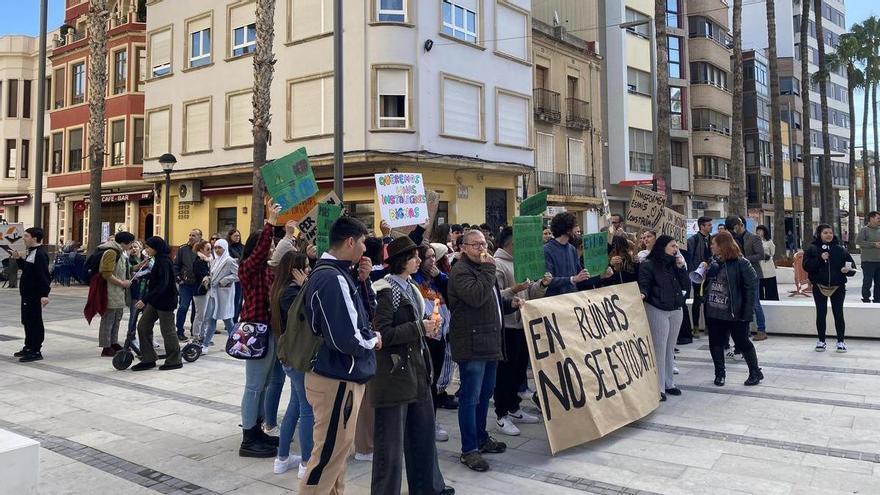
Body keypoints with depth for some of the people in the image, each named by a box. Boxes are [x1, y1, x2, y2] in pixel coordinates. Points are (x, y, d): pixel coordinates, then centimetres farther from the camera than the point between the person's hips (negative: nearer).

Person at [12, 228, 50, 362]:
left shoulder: (40, 254, -17)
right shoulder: (31, 253, 14)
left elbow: (44, 276, -24)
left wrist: (44, 294, -29)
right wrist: (18, 259, 14)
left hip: (35, 295, -10)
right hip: (27, 294, 10)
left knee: (34, 322, -5)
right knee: (27, 321, 18)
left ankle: (36, 351, 0)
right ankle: (29, 347, 29)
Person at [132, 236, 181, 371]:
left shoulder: (164, 262, -19)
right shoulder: (158, 260, 11)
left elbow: (162, 285, -26)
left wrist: (145, 300, -27)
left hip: (165, 301, -10)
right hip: (156, 300, 10)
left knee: (167, 330, 1)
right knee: (143, 326, 8)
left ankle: (174, 361, 15)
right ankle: (148, 359, 15)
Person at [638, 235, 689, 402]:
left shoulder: (675, 263, 9)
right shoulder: (648, 265, -8)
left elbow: (685, 284, 7)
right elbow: (644, 286, -10)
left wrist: (681, 267, -5)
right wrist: (643, 295, -31)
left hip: (676, 310, 6)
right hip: (657, 311, -6)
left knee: (670, 348, 14)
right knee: (659, 349, -5)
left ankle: (669, 383, 23)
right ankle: (659, 387, 1)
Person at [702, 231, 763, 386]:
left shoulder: (741, 263, -12)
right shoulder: (713, 263, 9)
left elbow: (751, 285, -15)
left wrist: (747, 311, -19)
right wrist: (703, 270, 2)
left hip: (734, 313, -6)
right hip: (713, 312, 7)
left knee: (742, 342, 6)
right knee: (715, 343, 10)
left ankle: (755, 372, 23)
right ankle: (720, 374, 24)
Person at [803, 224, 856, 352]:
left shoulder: (840, 250, 3)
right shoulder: (812, 249, -1)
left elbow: (851, 265, 3)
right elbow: (806, 266, -9)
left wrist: (847, 270, -18)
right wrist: (819, 259, -20)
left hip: (838, 287, 0)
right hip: (819, 287, 0)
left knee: (838, 314, 3)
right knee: (821, 314, 7)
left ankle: (841, 341, 13)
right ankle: (821, 341, 18)